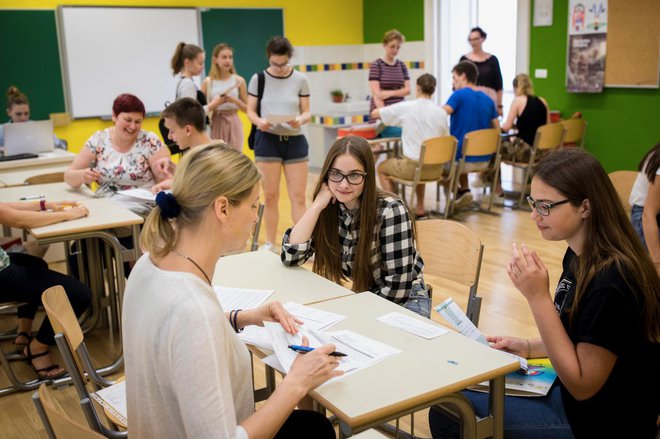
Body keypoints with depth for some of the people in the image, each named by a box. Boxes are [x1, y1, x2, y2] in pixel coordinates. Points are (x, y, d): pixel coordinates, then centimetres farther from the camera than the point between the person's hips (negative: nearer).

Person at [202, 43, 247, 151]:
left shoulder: (239, 81, 1)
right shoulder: (208, 82, 0)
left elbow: (247, 108, 4)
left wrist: (235, 101, -12)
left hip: (233, 125, 0)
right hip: (215, 125, 0)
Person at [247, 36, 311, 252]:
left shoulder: (300, 80, 0)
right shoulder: (258, 79, -1)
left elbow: (307, 112, 2)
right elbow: (250, 111, 2)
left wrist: (300, 120, -21)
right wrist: (259, 122, -20)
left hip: (295, 140, 1)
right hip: (267, 140, 0)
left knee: (298, 196, 1)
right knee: (270, 196, 6)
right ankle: (270, 244, 18)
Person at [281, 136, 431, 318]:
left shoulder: (390, 210, -24)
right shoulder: (331, 209, -8)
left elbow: (398, 288, -24)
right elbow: (291, 257, -15)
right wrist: (317, 205, -20)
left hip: (405, 302, -4)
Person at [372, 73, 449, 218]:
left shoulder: (405, 107, -8)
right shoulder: (441, 112, 0)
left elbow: (374, 113, 3)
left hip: (413, 167, -4)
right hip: (436, 168, 4)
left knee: (382, 168, 25)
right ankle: (420, 207, 35)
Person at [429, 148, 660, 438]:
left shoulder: (610, 279, -27)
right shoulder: (578, 256, 1)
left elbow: (583, 385, -23)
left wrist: (538, 296, -28)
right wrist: (529, 348, -1)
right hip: (568, 394, 9)